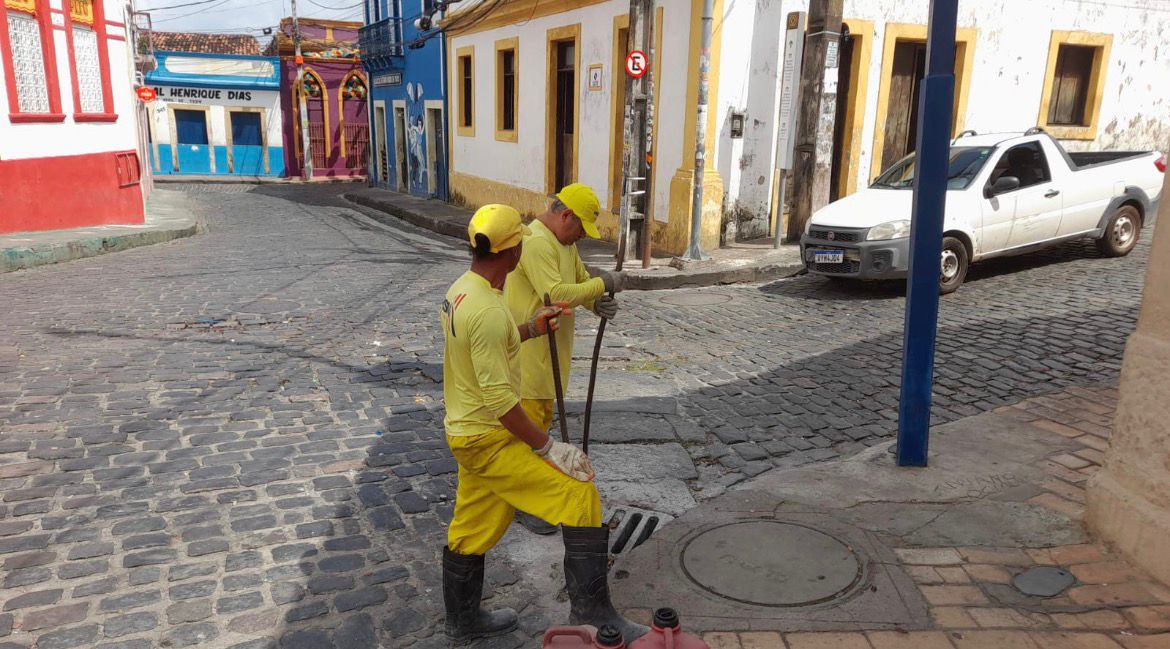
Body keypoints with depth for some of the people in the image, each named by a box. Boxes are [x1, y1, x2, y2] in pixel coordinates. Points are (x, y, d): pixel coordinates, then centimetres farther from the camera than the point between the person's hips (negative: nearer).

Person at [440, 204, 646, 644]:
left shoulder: (460, 291, 6)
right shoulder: (489, 311, -26)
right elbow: (499, 398, -27)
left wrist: (529, 330, 21)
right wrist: (547, 447, -21)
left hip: (466, 433, 10)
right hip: (490, 438, -10)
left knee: (471, 531, 21)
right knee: (580, 494, -8)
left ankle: (463, 623, 37)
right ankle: (590, 611, -2)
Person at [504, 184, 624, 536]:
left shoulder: (565, 242, 13)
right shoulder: (536, 243, -22)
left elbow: (581, 281, 14)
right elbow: (555, 294, -31)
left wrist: (598, 303, -8)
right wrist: (603, 284, -22)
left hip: (550, 351, 10)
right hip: (528, 352, -10)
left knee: (542, 418, 21)